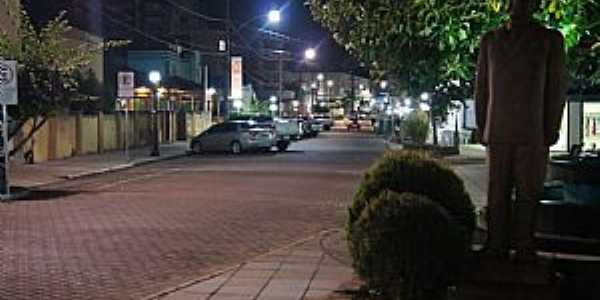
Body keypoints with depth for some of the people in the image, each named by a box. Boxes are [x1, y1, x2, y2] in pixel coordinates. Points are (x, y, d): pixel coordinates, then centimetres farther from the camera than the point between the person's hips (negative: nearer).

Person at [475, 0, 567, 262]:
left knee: (528, 193, -1)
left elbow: (556, 90, 3)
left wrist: (550, 132, -3)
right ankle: (496, 247, 6)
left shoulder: (550, 40, 6)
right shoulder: (490, 40, 12)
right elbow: (481, 88, 13)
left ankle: (524, 249, 4)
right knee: (497, 193, 3)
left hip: (532, 133, -2)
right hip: (497, 132, 2)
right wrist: (482, 128, 8)